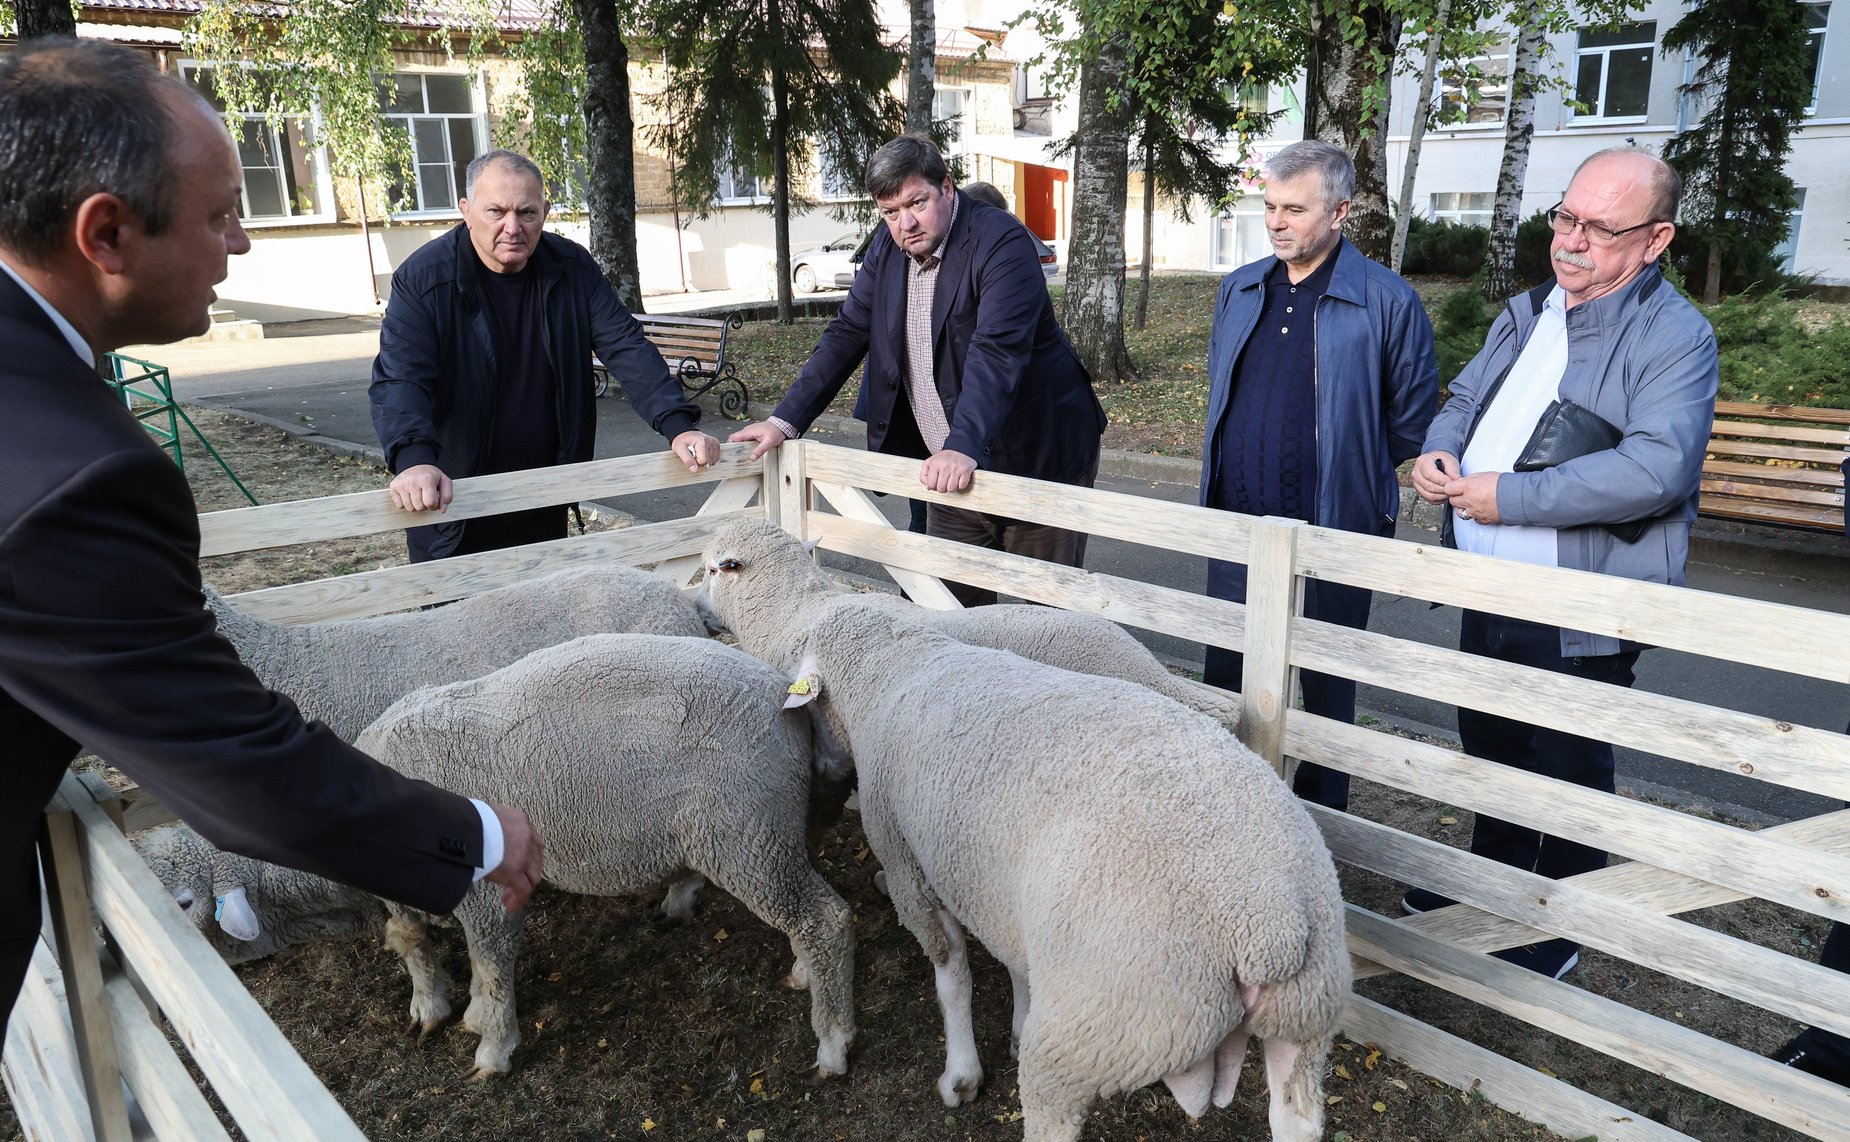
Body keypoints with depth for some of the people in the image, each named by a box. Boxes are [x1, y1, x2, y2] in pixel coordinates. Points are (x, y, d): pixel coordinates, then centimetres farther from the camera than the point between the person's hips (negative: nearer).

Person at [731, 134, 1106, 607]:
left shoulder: (1001, 242, -18)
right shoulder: (886, 248, 4)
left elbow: (997, 351, -30)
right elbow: (846, 335, 7)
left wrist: (963, 447, -42)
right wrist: (784, 420, -1)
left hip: (1036, 456, -6)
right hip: (952, 465, 6)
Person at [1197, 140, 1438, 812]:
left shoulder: (1388, 302, -9)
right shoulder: (1239, 291, 8)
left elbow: (1413, 419, -2)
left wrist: (1343, 468, 5)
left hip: (1332, 531, -5)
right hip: (1235, 525, 5)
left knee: (1325, 686, 10)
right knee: (1223, 671, 13)